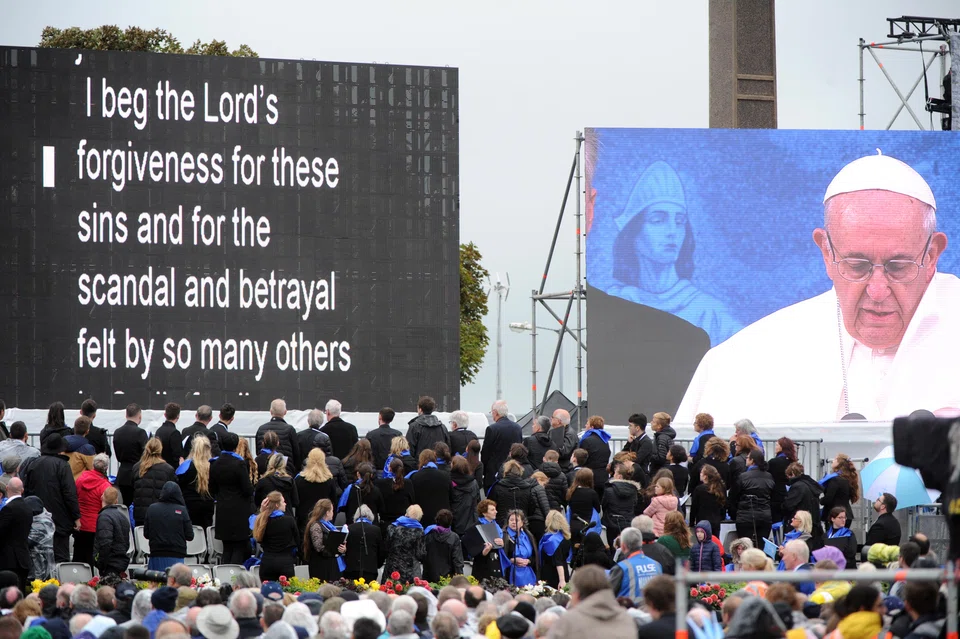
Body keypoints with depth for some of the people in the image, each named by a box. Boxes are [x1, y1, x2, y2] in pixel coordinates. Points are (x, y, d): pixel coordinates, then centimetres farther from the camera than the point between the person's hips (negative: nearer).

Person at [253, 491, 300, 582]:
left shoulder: (262, 521, -3)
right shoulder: (289, 521, -9)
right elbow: (297, 542, 1)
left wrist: (261, 511, 12)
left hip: (266, 562, 3)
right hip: (285, 562, -3)